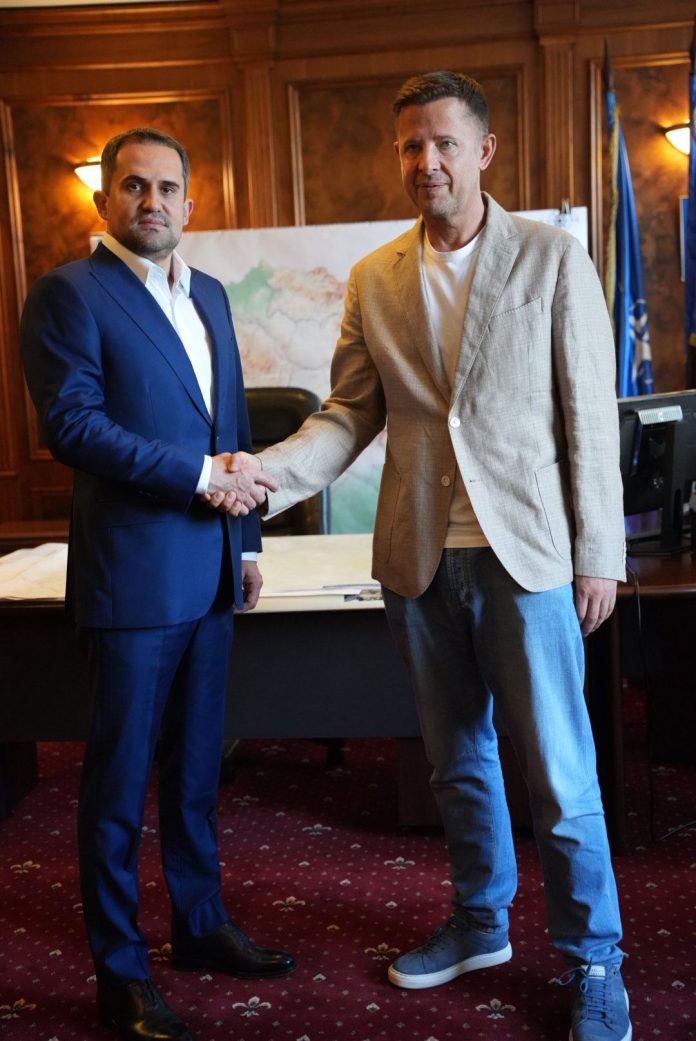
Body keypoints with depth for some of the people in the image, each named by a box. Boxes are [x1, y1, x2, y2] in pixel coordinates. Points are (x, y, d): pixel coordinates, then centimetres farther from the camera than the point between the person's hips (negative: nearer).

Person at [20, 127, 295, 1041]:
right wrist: (199, 475, -18)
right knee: (121, 776, 3)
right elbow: (71, 424, -17)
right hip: (133, 574, -7)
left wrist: (246, 539, 17)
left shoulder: (209, 296, 15)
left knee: (196, 764, 17)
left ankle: (200, 924, 33)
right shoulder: (70, 294, -7)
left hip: (210, 570, 7)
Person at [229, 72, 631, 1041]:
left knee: (558, 771, 2)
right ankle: (480, 923, 37)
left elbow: (589, 414, -3)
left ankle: (594, 962, 20)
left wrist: (597, 554, -5)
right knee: (457, 756, 17)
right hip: (420, 557, 4)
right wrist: (267, 473, -13)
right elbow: (351, 412, 5)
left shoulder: (552, 259, -2)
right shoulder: (373, 279, 7)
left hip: (524, 552, -3)